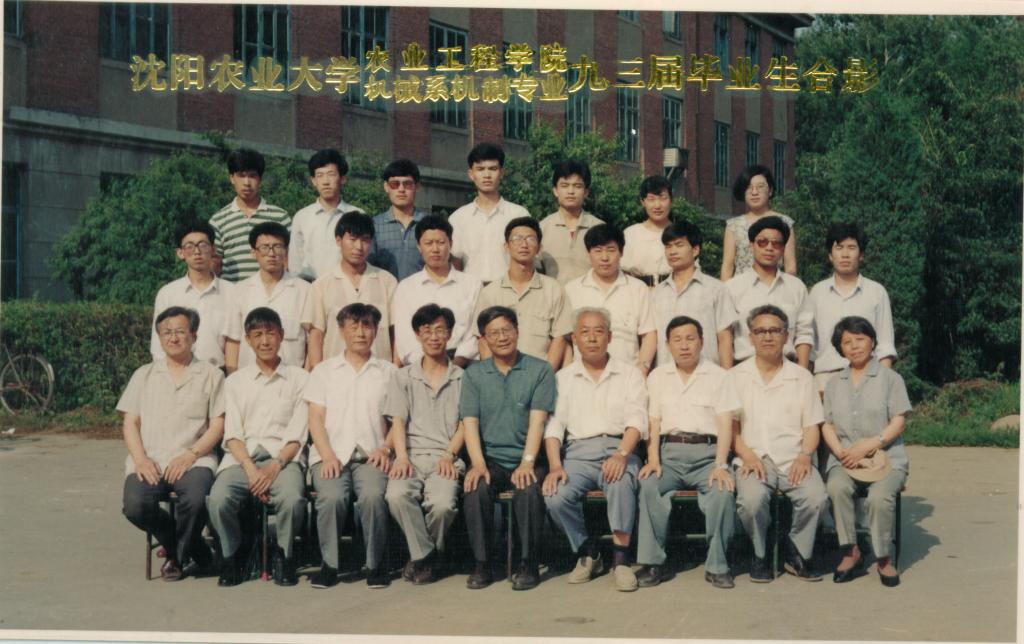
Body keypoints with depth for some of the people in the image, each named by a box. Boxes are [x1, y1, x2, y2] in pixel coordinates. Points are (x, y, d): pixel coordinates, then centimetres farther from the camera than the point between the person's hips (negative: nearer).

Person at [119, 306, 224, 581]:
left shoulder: (210, 375, 14)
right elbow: (130, 423, 14)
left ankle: (178, 556, -2)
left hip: (193, 461, -2)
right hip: (149, 462, 2)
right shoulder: (144, 375, 22)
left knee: (195, 500, -34)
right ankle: (194, 548, -2)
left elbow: (218, 425, 5)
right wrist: (140, 459, -5)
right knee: (135, 506, -28)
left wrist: (190, 455, -11)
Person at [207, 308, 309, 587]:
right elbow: (232, 435, 8)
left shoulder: (299, 379, 13)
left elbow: (297, 436, 4)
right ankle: (232, 555, -3)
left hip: (283, 458, -1)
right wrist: (251, 469, -10)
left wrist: (275, 466, -13)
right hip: (242, 458, 2)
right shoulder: (235, 381, 19)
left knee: (292, 499, -34)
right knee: (219, 499, -30)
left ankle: (285, 556, -7)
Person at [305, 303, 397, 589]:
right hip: (331, 454, 1)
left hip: (371, 455, 0)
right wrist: (328, 456, -8)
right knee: (332, 496, -31)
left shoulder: (388, 372, 16)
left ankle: (375, 564, -13)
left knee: (373, 495, -32)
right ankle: (329, 563, -12)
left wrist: (387, 449, -8)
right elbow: (316, 419, 8)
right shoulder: (323, 371, 17)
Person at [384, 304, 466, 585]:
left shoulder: (462, 378, 16)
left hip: (446, 459, -1)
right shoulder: (404, 377, 20)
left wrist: (449, 454, -9)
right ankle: (425, 555, -14)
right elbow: (398, 420, 9)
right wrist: (402, 456, -9)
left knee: (443, 503, -31)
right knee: (397, 495, -33)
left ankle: (421, 557, -3)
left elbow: (465, 424, 9)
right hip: (412, 455, 1)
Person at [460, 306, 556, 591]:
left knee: (528, 491, -32)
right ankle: (481, 564, -16)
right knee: (475, 490, -29)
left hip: (526, 460, -2)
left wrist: (527, 462, -18)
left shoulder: (540, 370, 6)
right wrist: (478, 464, -12)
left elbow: (537, 420, -5)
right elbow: (470, 422, 3)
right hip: (490, 458, 2)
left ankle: (528, 564, -17)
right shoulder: (474, 374, 12)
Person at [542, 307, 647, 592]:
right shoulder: (564, 378, 18)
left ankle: (620, 559, -27)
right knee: (555, 497, -27)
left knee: (620, 483, -37)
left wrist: (621, 454, -20)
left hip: (618, 448, -2)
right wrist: (555, 466, -11)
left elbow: (636, 420, -1)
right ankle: (587, 553, -3)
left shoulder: (629, 374, 13)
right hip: (579, 452, 2)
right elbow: (553, 424, 7)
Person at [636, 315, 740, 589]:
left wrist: (721, 465, -13)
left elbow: (725, 425, 1)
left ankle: (716, 565, -16)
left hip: (707, 451, -1)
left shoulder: (718, 376, 10)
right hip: (669, 451, 2)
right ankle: (652, 563, -21)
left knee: (723, 492, -31)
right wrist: (653, 459, -7)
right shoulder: (658, 377, 18)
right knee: (649, 487, -29)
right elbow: (654, 421, 10)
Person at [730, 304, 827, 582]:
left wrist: (805, 455, -8)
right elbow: (730, 426, 7)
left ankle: (796, 554, -4)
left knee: (816, 497, -30)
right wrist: (747, 455, -11)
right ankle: (760, 555, -6)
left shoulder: (802, 377, 17)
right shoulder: (736, 377, 14)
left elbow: (812, 426, 12)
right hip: (754, 459, -1)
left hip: (793, 460, 1)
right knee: (752, 499, -33)